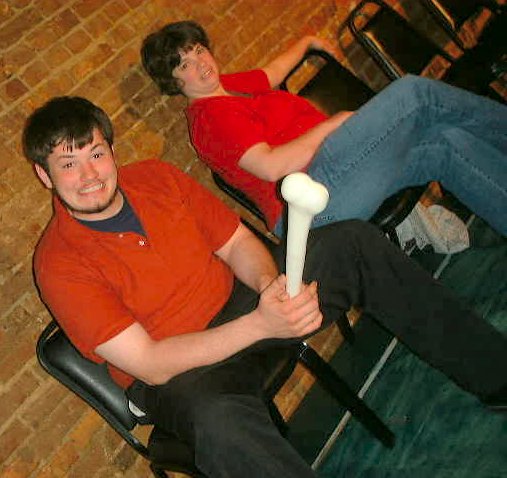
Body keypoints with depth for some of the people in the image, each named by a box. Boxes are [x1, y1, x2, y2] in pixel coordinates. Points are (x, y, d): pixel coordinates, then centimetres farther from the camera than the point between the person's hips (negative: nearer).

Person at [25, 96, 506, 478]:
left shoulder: (156, 177, -2)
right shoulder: (59, 264, -16)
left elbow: (237, 242, 3)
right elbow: (149, 364, -21)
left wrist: (268, 284, -21)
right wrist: (259, 325, -31)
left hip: (241, 301, 6)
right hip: (175, 373, -5)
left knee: (353, 241, -9)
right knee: (220, 423, -41)